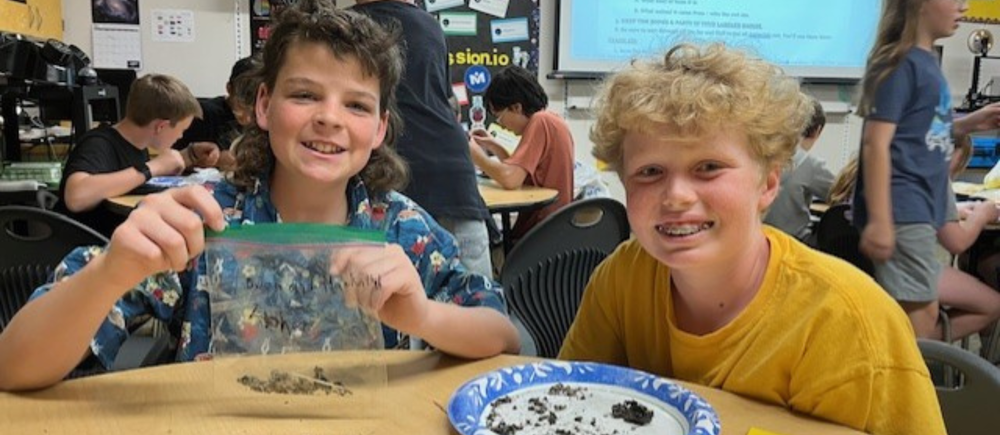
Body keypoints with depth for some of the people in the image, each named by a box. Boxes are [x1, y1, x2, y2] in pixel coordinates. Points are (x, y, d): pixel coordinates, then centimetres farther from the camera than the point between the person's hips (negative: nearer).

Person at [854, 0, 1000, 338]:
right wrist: (879, 220, -24)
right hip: (902, 210, -9)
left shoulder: (926, 61, 14)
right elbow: (877, 142, -19)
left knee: (923, 314, 16)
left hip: (921, 208, 9)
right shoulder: (900, 63, -13)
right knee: (918, 317, -3)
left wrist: (968, 124, 10)